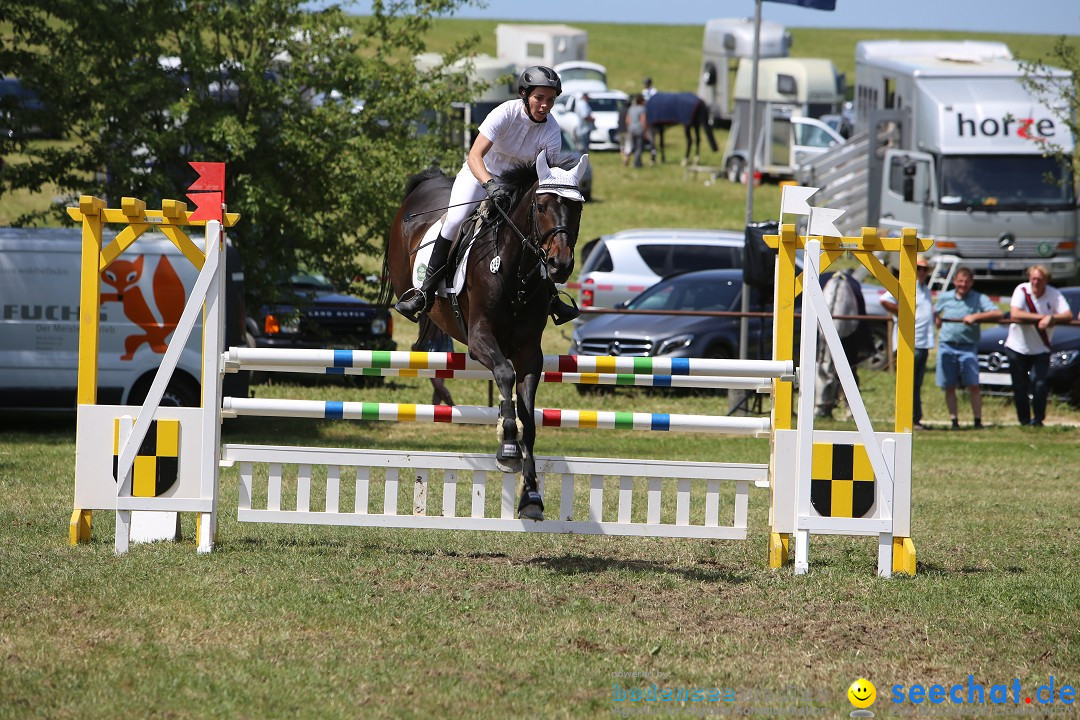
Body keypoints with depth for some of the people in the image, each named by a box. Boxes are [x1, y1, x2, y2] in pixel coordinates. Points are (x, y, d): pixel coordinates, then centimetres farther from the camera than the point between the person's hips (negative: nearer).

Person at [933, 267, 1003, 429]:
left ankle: (978, 421, -4)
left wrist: (976, 316, -18)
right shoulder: (944, 297, 13)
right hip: (946, 347, 3)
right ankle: (954, 421, 11)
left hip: (967, 347, -3)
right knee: (949, 387, 4)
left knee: (973, 386, -8)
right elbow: (935, 312, 32)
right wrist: (936, 320, 8)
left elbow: (998, 314, -8)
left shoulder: (979, 299, 3)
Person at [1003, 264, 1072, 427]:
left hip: (1041, 349, 0)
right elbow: (1015, 314, -25)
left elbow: (1068, 315, -14)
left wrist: (1051, 318, -32)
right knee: (1020, 388, 5)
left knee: (1040, 385, -14)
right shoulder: (1022, 290, -10)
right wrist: (1042, 317, -27)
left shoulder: (1054, 295, -6)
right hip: (1017, 347, 0)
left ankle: (1038, 419, 1)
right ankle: (1024, 421, 19)